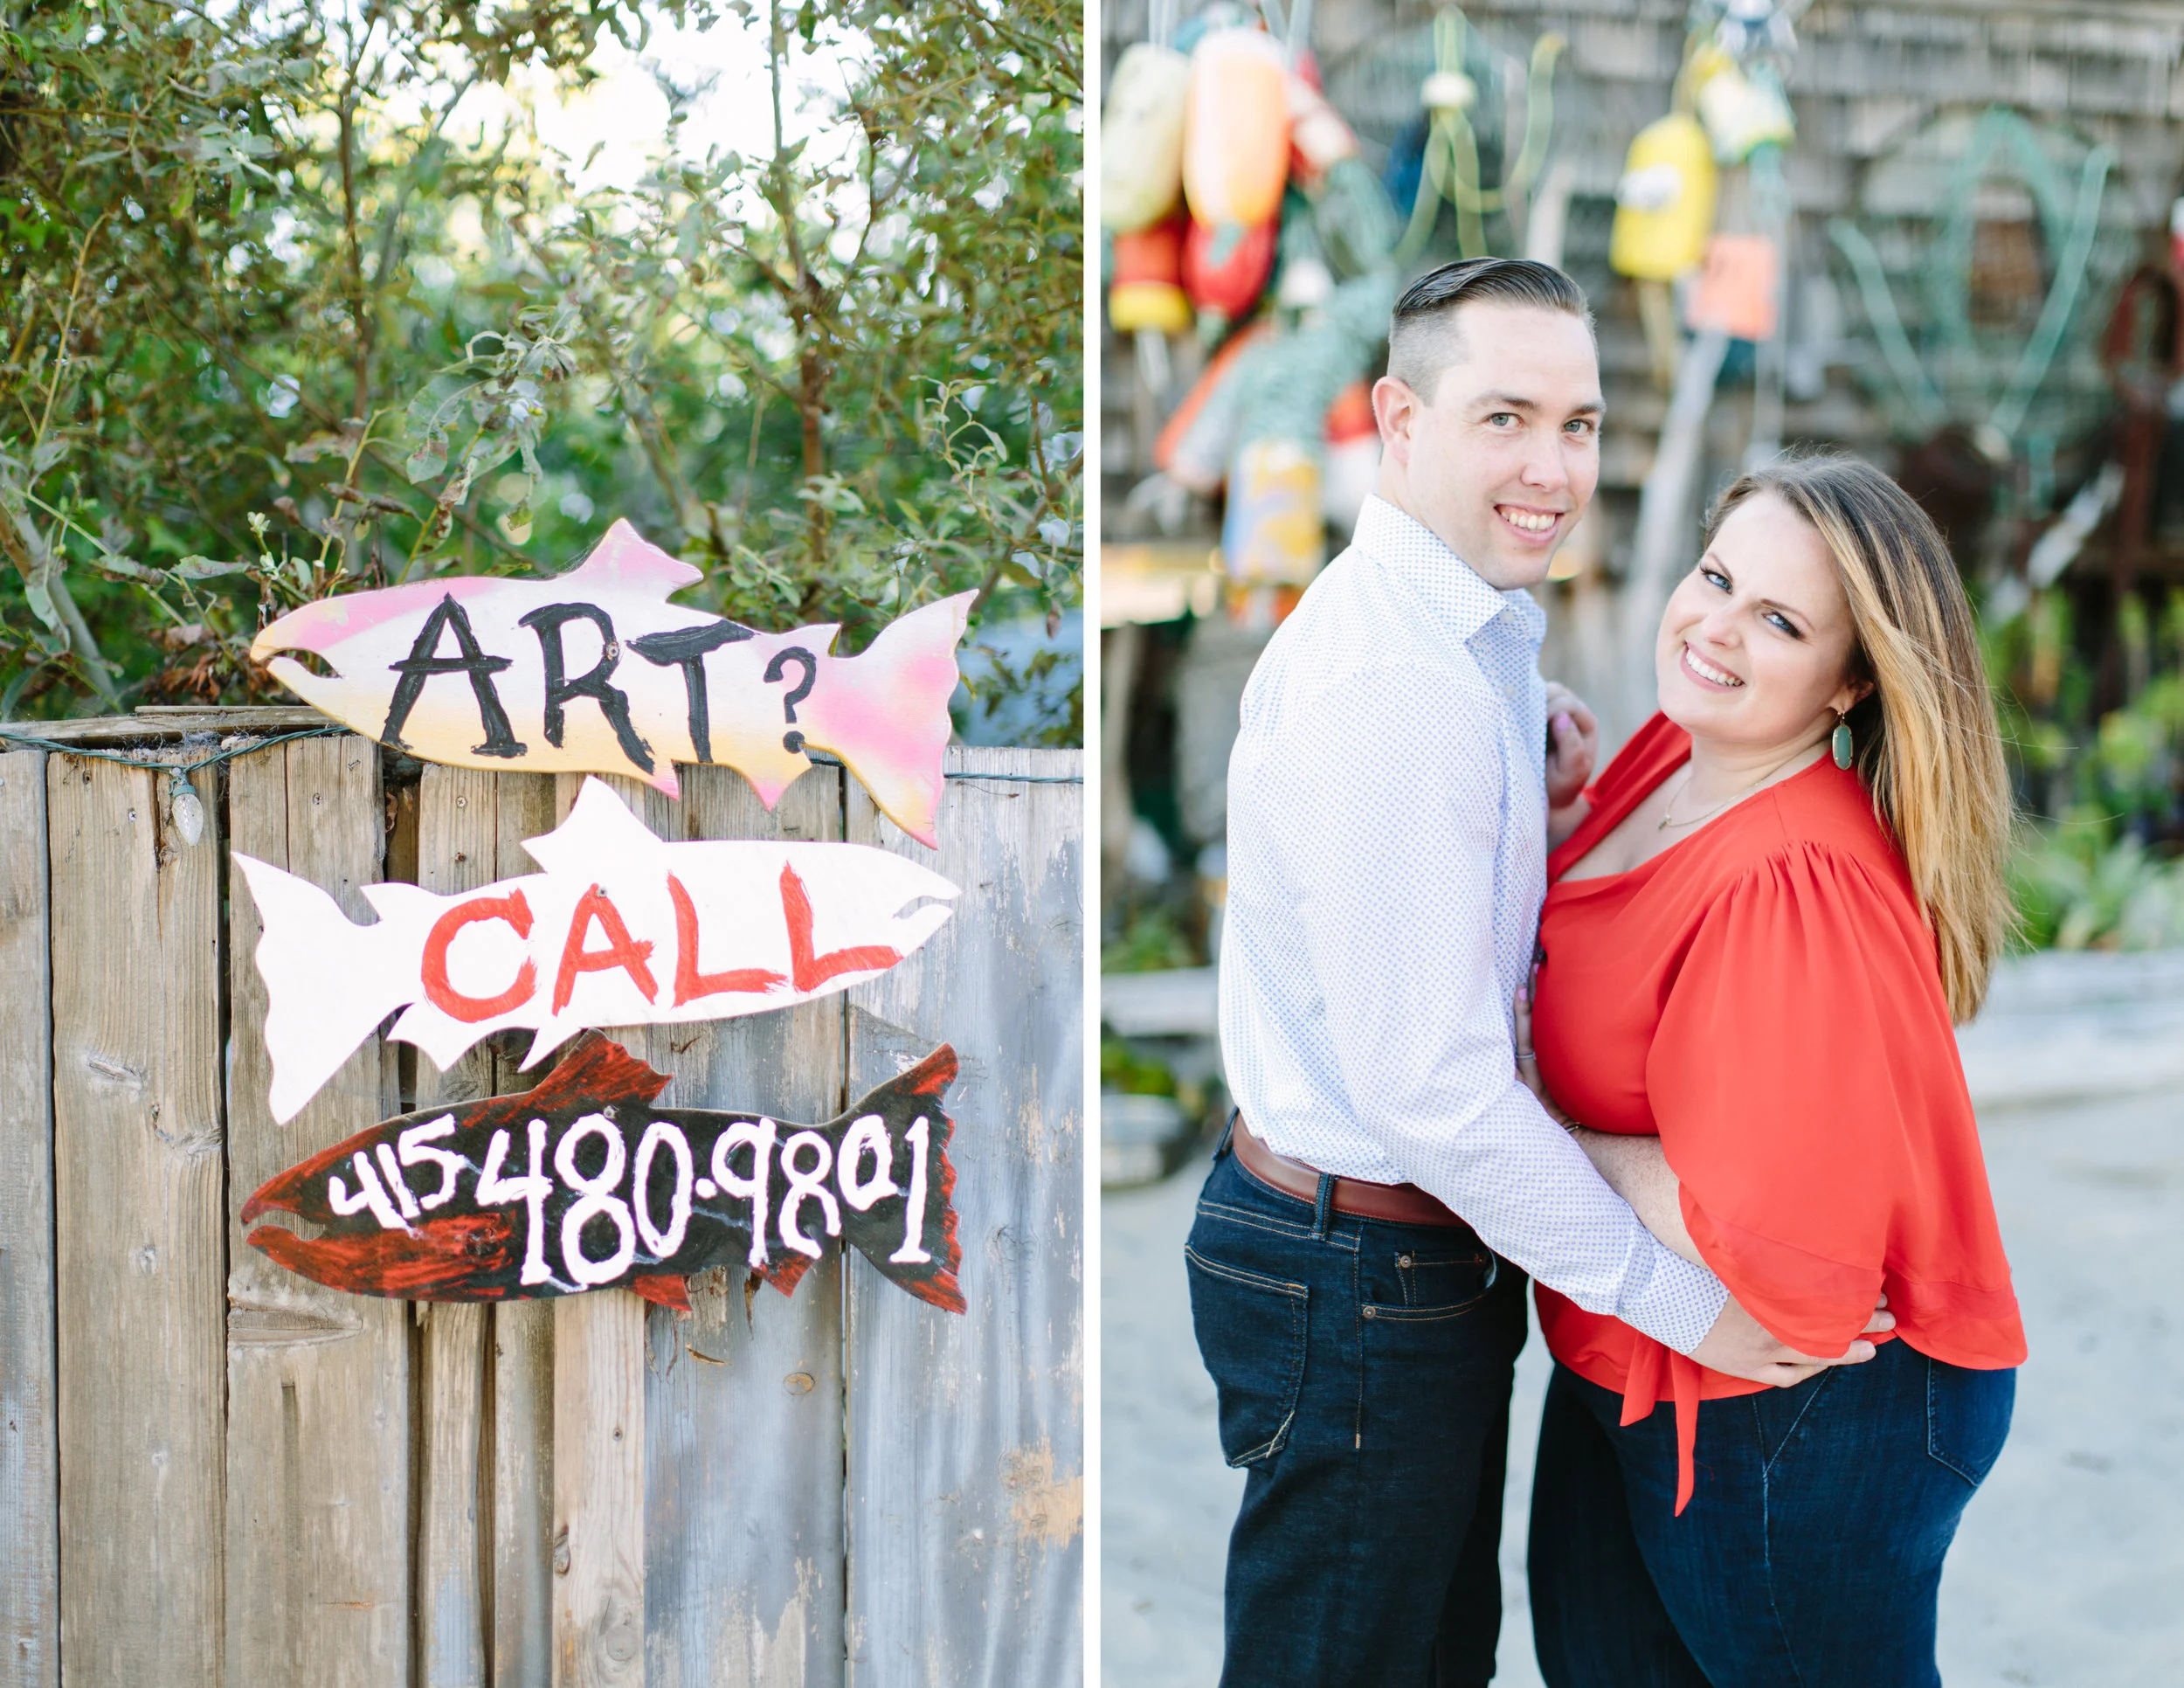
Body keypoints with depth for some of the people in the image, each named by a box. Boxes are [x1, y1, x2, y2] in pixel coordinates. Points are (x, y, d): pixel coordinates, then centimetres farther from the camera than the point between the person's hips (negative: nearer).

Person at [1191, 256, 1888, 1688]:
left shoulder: (1472, 635, 8)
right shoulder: (1390, 683, -25)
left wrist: (1544, 799, -2)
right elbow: (1434, 1087, -27)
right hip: (1368, 1284, -10)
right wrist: (1685, 1299, -20)